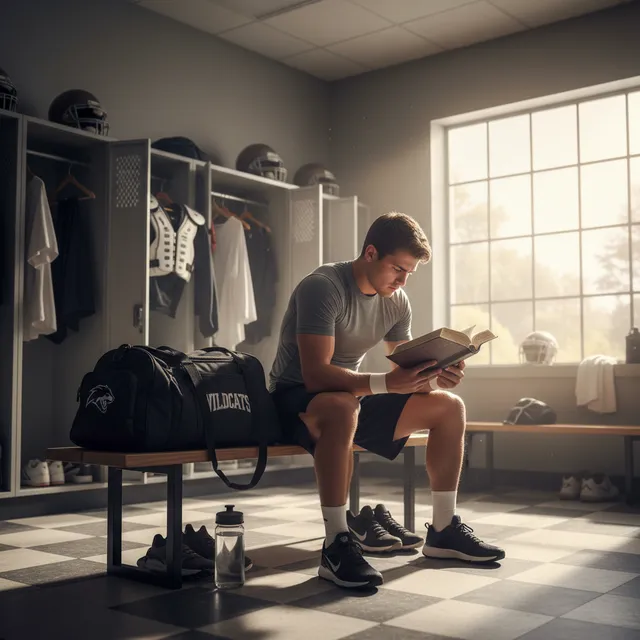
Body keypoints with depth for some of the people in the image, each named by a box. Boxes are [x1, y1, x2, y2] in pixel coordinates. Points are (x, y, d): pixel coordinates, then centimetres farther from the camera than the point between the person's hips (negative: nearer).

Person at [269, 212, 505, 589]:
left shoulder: (397, 302, 2)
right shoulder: (323, 287, -21)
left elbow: (407, 365, 7)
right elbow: (316, 374, -30)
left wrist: (433, 377, -16)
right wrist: (385, 383, -40)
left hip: (352, 397, 8)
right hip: (297, 397, -7)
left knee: (449, 406, -3)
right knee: (343, 407, -42)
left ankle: (443, 530, 5)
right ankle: (337, 545, -33)